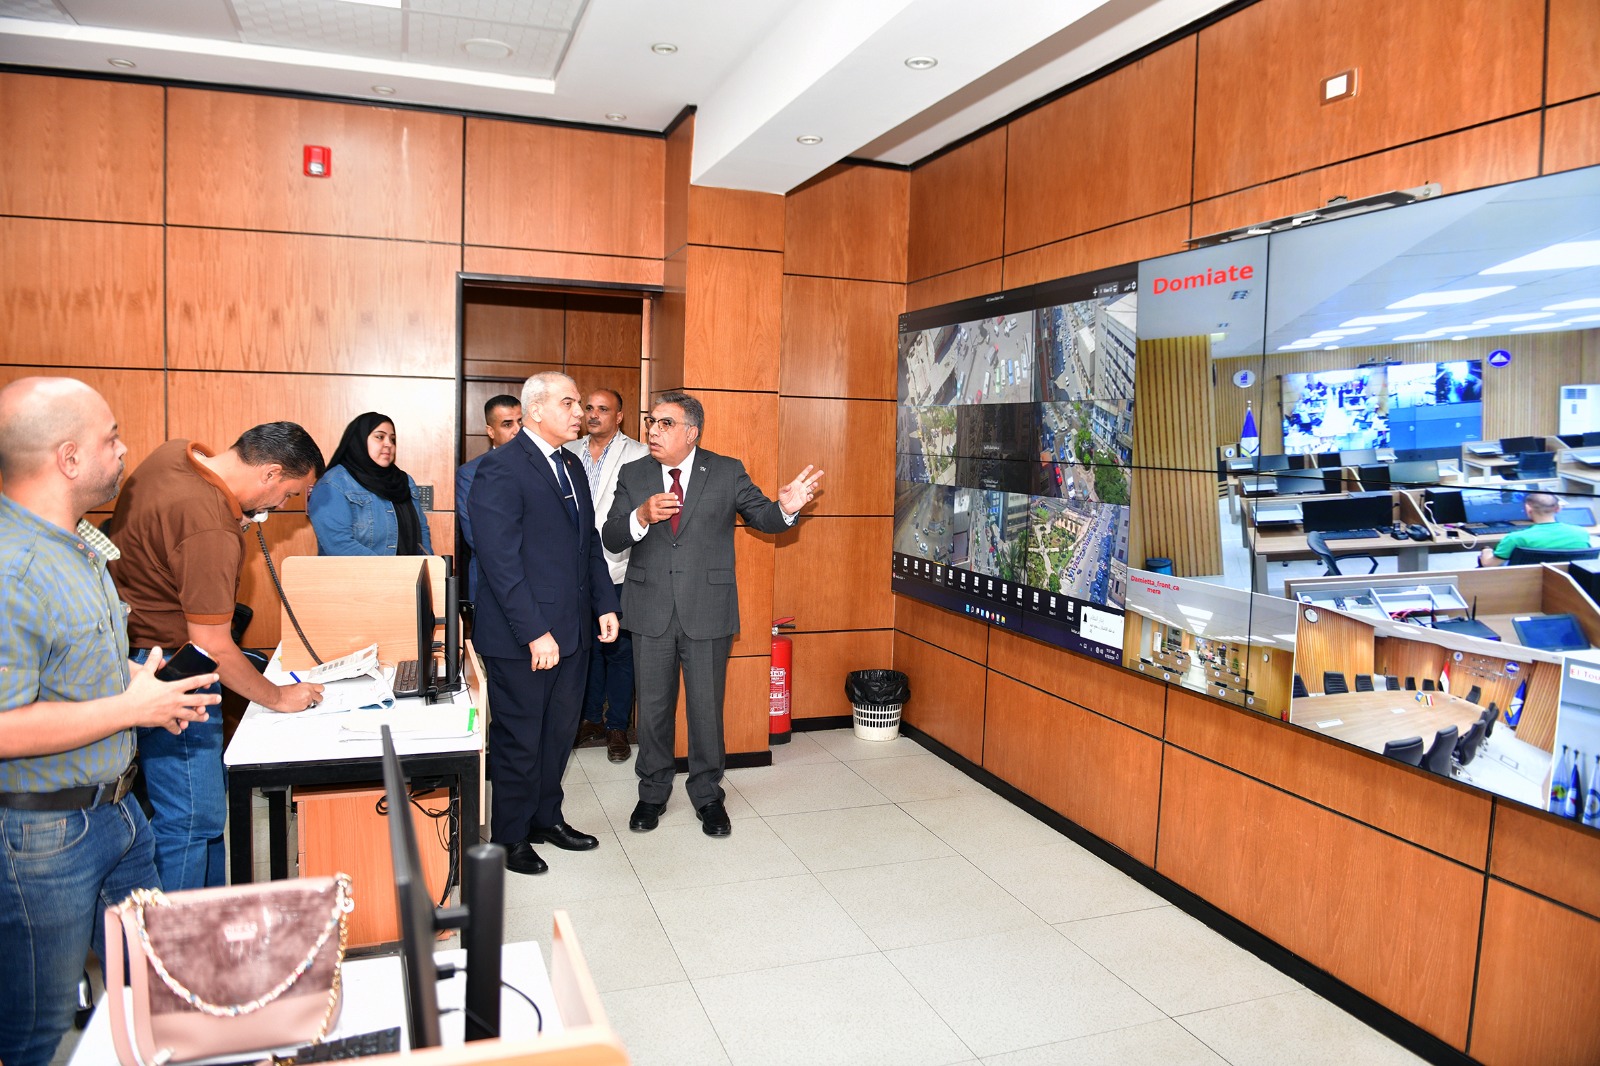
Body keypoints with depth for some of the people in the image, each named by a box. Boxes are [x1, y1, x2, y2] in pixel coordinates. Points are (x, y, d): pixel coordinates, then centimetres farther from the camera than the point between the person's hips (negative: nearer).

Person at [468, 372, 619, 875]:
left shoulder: (573, 465, 12)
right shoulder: (500, 469, -14)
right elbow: (501, 560, -20)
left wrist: (605, 603, 8)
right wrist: (535, 632, -22)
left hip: (573, 629, 8)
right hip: (521, 639, -8)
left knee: (560, 731, 18)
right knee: (519, 739, 7)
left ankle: (545, 816, 36)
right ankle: (509, 837, 24)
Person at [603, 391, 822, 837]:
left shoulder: (727, 472, -3)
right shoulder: (633, 475, 2)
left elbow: (762, 517, 0)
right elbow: (611, 539, -4)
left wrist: (785, 507, -24)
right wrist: (641, 517, -25)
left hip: (707, 611, -2)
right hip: (651, 611, 2)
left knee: (706, 707, 9)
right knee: (653, 707, 14)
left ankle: (708, 795, 29)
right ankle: (653, 792, 33)